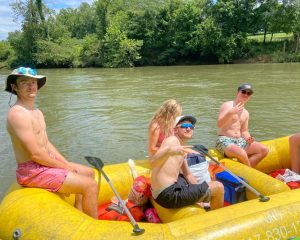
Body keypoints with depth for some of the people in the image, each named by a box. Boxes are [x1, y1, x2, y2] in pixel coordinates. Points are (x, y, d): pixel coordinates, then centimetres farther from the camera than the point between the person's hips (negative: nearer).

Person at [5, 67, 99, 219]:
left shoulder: (38, 112, 12)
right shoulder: (18, 114, -20)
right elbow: (35, 154, -23)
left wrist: (67, 164, 4)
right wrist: (64, 167, -13)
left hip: (45, 163, 10)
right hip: (33, 171, -10)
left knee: (88, 172, 19)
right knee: (91, 185, -15)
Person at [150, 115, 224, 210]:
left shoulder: (182, 150, 16)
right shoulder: (172, 140, -12)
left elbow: (188, 175, 21)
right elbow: (153, 162, -26)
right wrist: (169, 150, -44)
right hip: (169, 195, -10)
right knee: (219, 187, -7)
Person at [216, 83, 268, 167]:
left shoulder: (246, 113, 19)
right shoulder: (227, 105, -4)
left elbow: (244, 131, 20)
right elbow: (219, 124, -15)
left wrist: (248, 138, -2)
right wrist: (230, 113, -28)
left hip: (240, 141, 8)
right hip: (224, 140, -8)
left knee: (264, 150, -7)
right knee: (242, 153, -36)